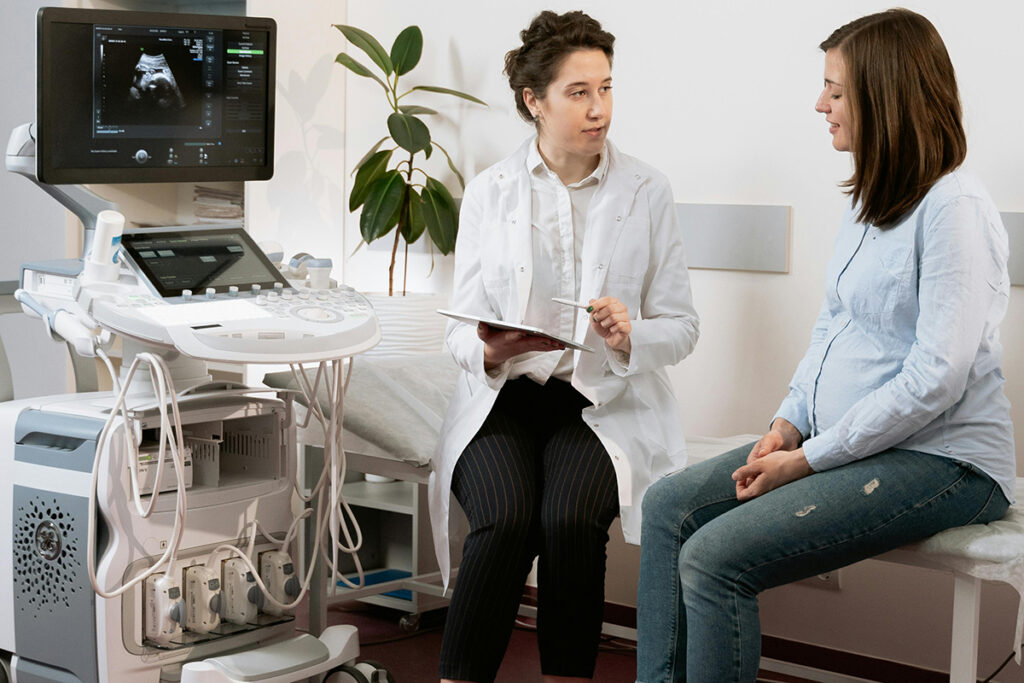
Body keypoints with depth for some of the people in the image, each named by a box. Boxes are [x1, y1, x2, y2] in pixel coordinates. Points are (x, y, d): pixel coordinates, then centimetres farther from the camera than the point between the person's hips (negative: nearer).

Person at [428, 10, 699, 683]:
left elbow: (681, 326, 6)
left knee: (570, 520, -29)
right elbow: (461, 324, 5)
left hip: (606, 401, 0)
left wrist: (629, 338, -17)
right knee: (505, 519, -29)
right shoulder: (489, 191, 6)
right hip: (503, 396, 1)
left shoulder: (648, 191, 5)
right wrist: (490, 351, -19)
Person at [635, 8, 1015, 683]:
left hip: (938, 460, -9)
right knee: (669, 506, 0)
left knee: (714, 557, -21)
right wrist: (789, 424, 2)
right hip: (843, 442, 9)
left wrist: (811, 458, -17)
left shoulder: (954, 208, -17)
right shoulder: (869, 199, 13)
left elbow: (936, 378, -22)